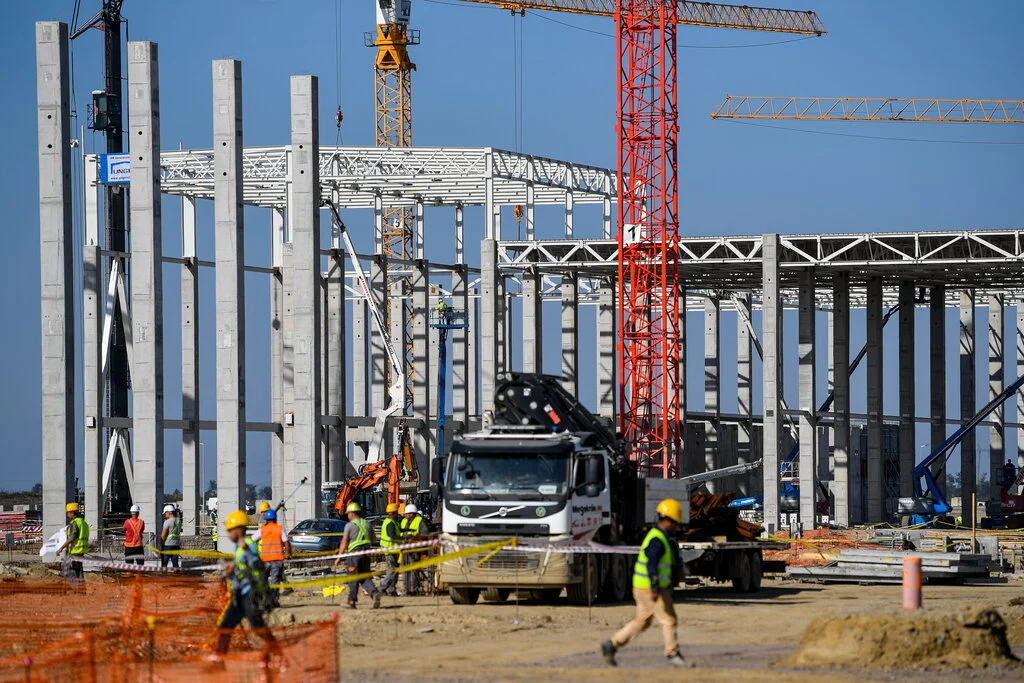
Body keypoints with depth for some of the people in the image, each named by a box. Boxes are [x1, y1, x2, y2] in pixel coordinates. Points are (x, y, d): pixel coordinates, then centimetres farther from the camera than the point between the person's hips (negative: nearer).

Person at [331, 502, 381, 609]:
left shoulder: (349, 525, -8)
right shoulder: (366, 524, 10)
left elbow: (344, 543, -10)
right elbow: (374, 539, 21)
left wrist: (339, 558, -7)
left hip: (354, 553, -6)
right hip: (366, 554, 6)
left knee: (353, 579, 1)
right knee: (365, 577, 10)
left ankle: (352, 602, 5)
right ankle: (374, 592, -14)